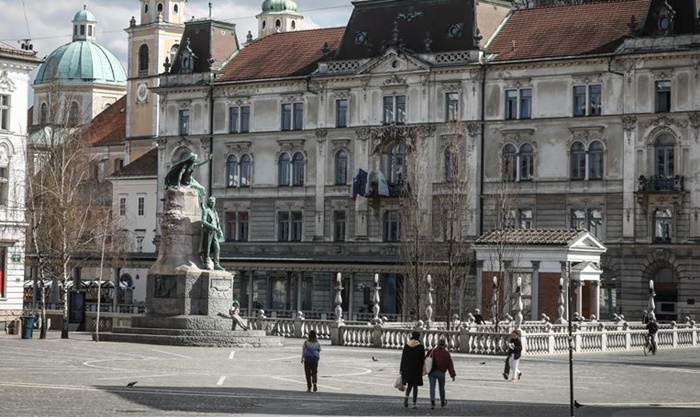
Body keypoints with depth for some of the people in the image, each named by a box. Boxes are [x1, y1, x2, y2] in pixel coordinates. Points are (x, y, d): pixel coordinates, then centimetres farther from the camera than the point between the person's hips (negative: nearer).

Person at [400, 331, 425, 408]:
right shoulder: (420, 347, -7)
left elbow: (403, 358, 3)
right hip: (416, 369, -2)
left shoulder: (406, 345, 1)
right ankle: (414, 403, 6)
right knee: (415, 386, 7)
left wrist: (401, 369, 8)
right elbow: (422, 359, -7)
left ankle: (407, 396, -14)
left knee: (409, 385, 15)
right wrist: (422, 370, 2)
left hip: (407, 368, 2)